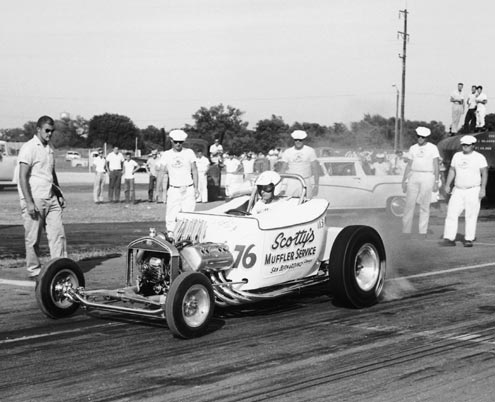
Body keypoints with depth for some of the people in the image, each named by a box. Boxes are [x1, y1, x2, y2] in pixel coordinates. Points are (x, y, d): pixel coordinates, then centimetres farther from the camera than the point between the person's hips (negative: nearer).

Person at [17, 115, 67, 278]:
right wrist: (29, 203, -19)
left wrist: (59, 194, 18)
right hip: (34, 200, -7)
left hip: (50, 199, 7)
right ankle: (34, 271, 12)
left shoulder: (49, 148, 15)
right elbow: (23, 177, -14)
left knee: (58, 233, 1)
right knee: (33, 238, 1)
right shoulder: (29, 148, -10)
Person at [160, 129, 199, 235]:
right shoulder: (166, 155, 6)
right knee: (171, 216, -6)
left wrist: (196, 188, 0)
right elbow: (165, 174, 10)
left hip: (188, 190, -1)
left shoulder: (189, 152, 3)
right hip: (173, 190, 1)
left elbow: (194, 171, 6)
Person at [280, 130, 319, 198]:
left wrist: (316, 184, -3)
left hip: (306, 182, -1)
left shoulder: (310, 151, 5)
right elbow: (283, 169, 10)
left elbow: (315, 168, 3)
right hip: (292, 183, 1)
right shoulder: (287, 152, 8)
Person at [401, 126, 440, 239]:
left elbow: (436, 165, -2)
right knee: (409, 203, -3)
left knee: (424, 205, -1)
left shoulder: (433, 148, 1)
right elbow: (409, 165, 14)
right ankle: (406, 230, 0)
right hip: (413, 177, 3)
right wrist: (404, 180, 9)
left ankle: (423, 231, 3)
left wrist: (436, 181, -8)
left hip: (427, 177, -3)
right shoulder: (413, 148, 12)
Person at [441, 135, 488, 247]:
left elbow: (485, 174, -7)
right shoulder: (457, 156, 11)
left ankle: (469, 239, 3)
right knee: (451, 214, -6)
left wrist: (483, 189, -15)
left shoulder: (479, 157, -3)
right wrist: (447, 185, 10)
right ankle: (449, 238, -6)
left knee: (471, 216, -4)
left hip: (473, 191, -4)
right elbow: (452, 171, 17)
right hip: (458, 191, 4)